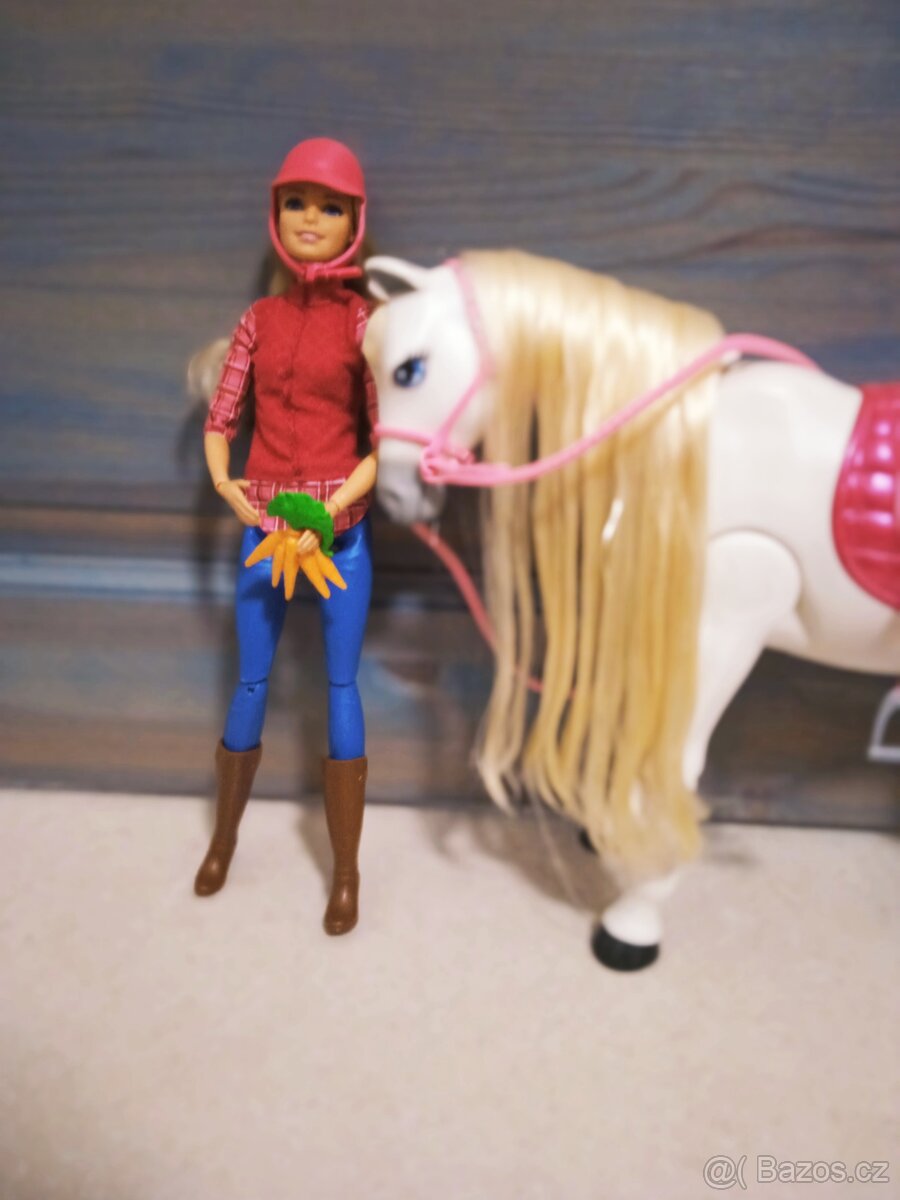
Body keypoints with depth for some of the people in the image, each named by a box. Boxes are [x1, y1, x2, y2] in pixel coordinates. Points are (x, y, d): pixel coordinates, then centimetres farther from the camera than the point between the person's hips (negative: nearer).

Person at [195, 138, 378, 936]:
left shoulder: (363, 322, -2)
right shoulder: (259, 320, 7)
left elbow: (383, 442, -6)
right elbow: (219, 422, 9)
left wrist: (331, 510, -18)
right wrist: (226, 486, -9)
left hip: (339, 529, -2)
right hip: (262, 525, 3)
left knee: (341, 687, 1)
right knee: (251, 682, 11)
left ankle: (346, 873, 15)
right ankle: (224, 841, 33)